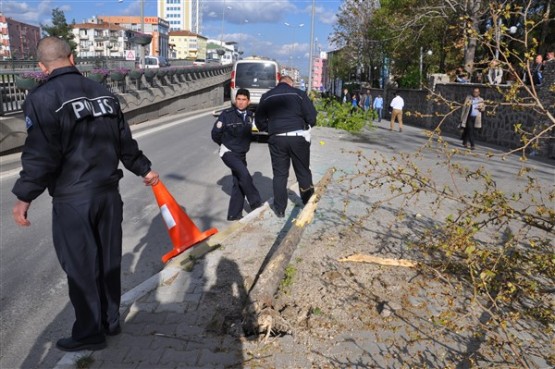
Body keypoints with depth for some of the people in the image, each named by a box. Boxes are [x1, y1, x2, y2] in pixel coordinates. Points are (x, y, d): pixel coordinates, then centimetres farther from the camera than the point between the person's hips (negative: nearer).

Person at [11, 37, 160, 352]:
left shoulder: (42, 99, -11)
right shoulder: (103, 92, 7)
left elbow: (41, 155, -17)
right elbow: (124, 141, 11)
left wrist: (25, 196, -9)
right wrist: (144, 169, 24)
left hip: (72, 198, -6)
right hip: (108, 191, 6)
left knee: (81, 266, 6)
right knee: (108, 259, 16)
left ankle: (89, 333, 20)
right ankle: (111, 321, 30)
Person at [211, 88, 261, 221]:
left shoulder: (249, 115, 1)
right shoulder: (227, 114, -14)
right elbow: (215, 133, -7)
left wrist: (243, 144, 12)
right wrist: (226, 144, 6)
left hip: (241, 154, 6)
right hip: (228, 152, -6)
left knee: (239, 183, 6)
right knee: (244, 174, -24)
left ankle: (234, 214, 15)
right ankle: (256, 203, -7)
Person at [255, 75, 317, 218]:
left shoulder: (266, 97, 8)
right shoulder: (298, 94, 0)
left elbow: (260, 120, 8)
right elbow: (311, 116, -5)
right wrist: (306, 126, 14)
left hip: (276, 139, 2)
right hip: (298, 137, -1)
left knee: (279, 174, 10)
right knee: (303, 172, 12)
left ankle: (280, 209, 14)